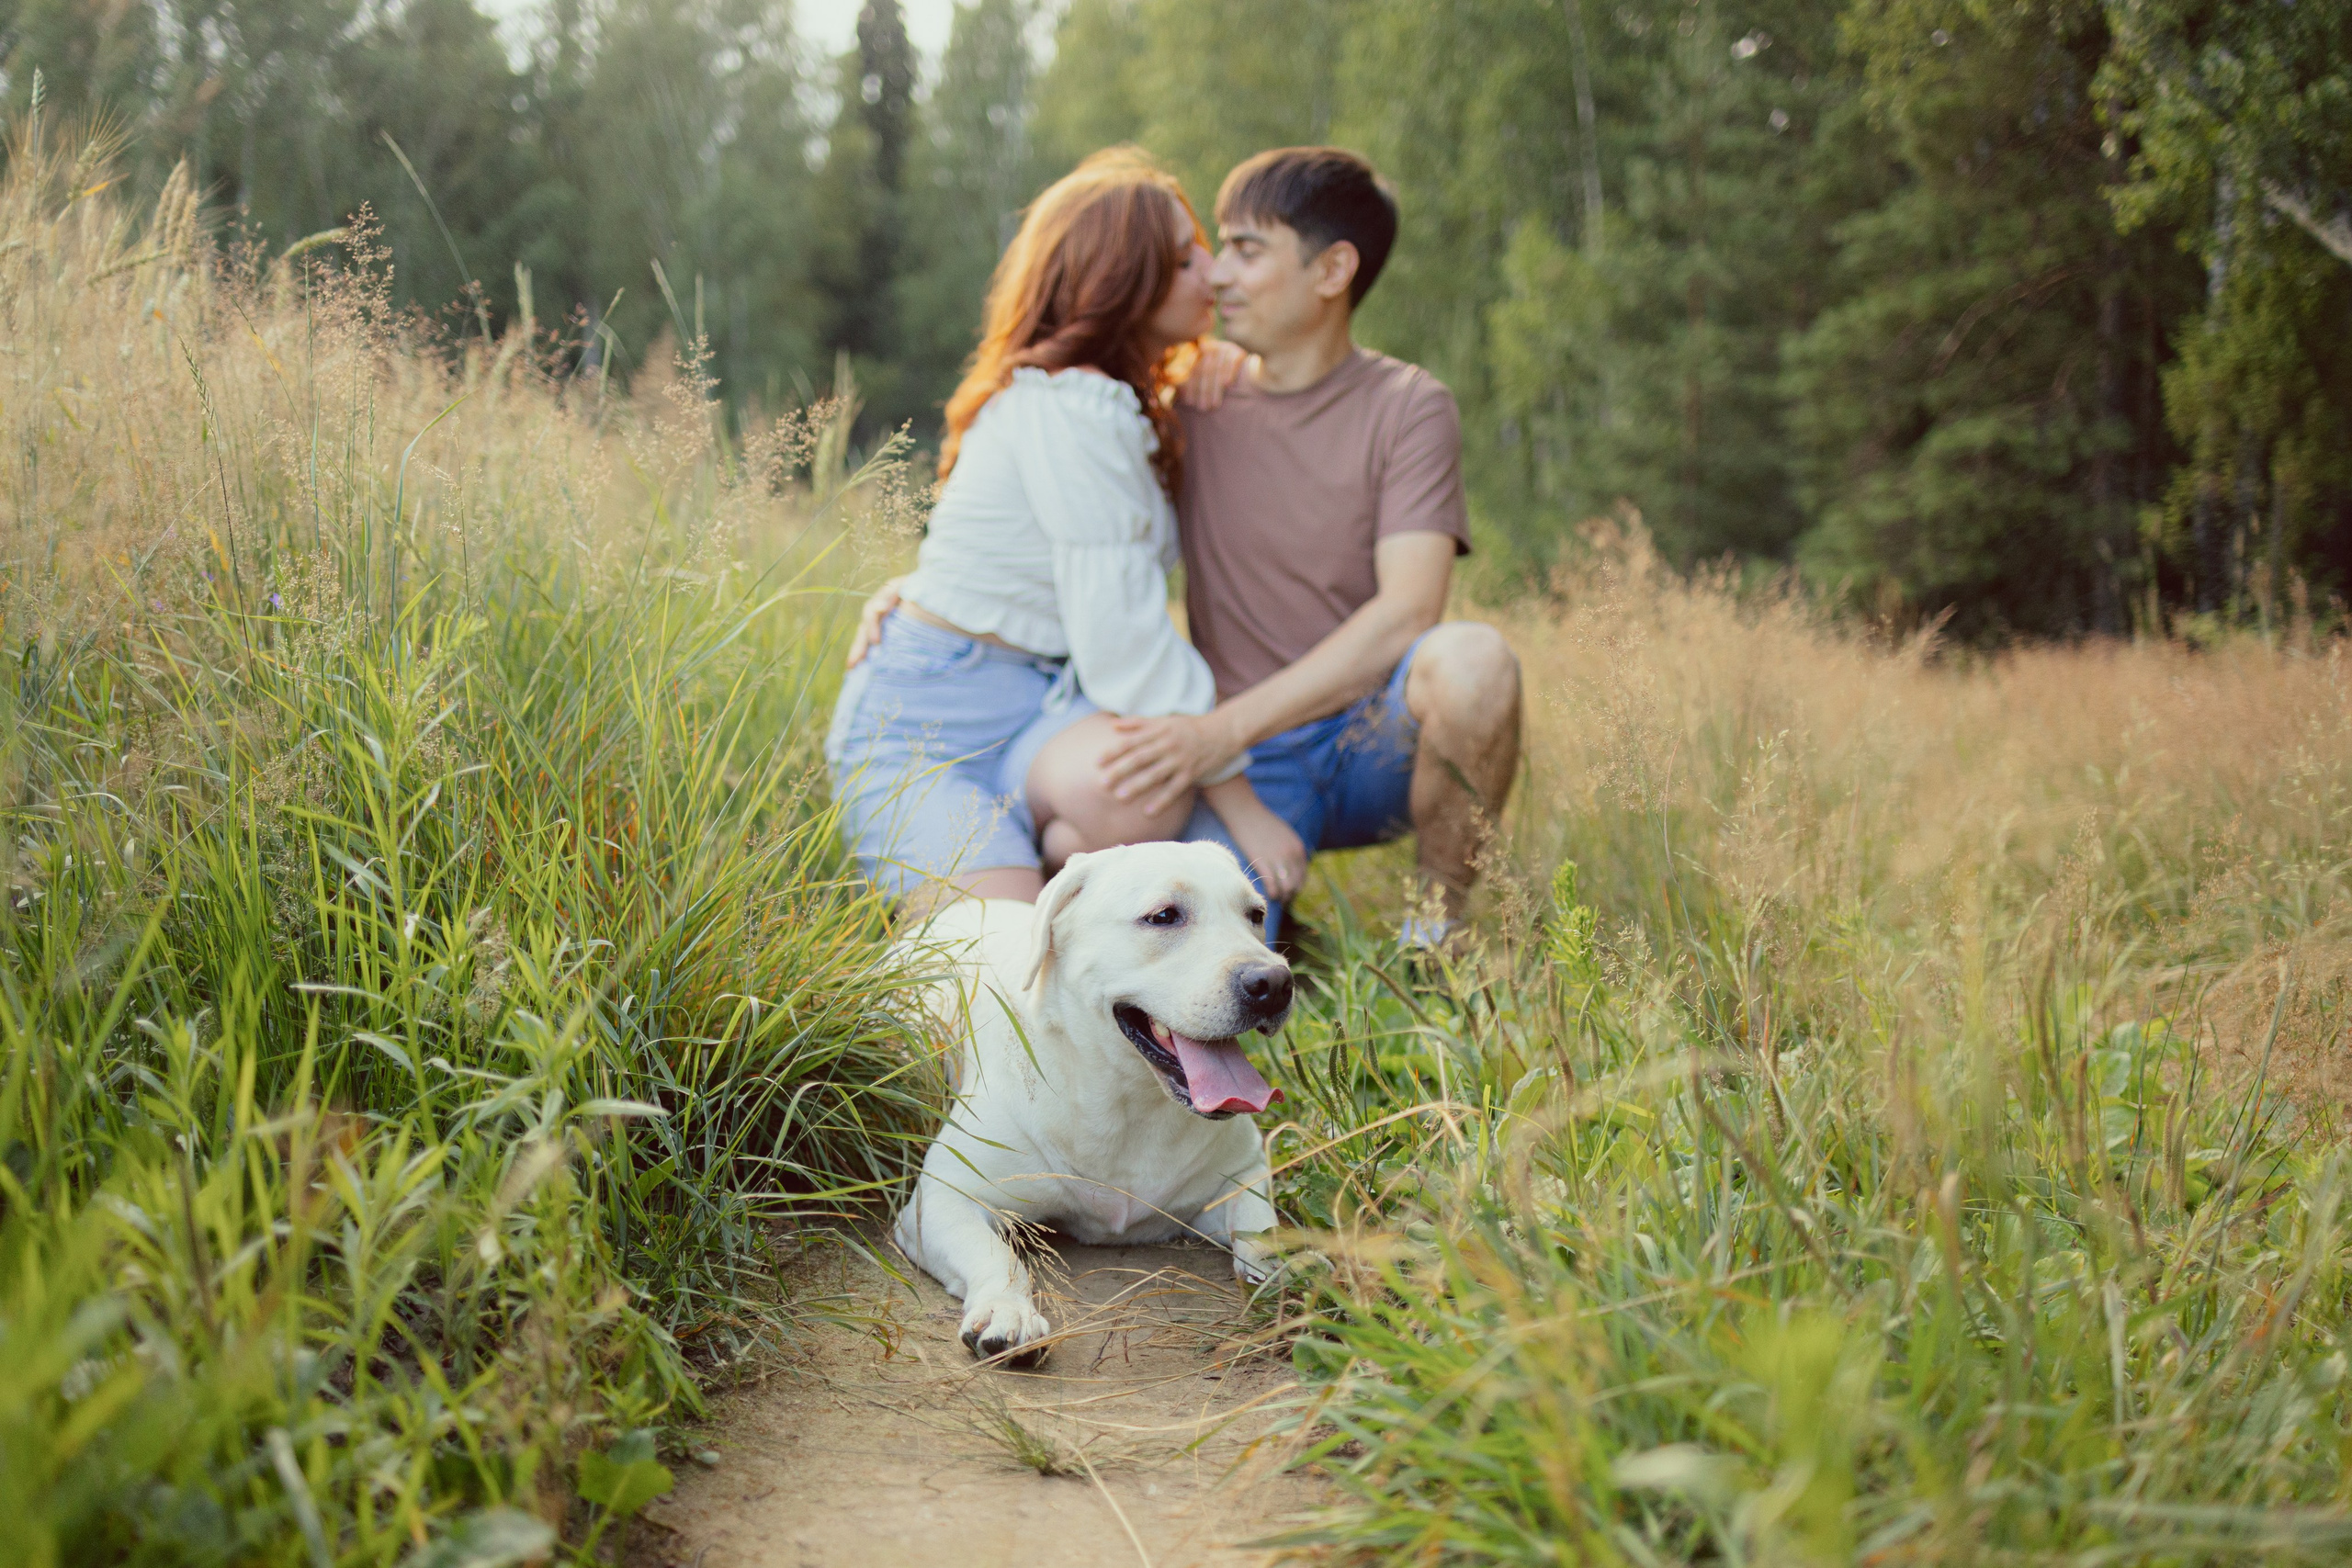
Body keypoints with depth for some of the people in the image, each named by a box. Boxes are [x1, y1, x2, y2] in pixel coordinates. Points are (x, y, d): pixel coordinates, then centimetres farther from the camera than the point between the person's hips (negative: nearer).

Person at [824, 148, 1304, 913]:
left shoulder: (1124, 405, 15)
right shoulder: (1071, 411, -17)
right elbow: (1122, 641, -22)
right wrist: (1245, 808, -18)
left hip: (1037, 704, 8)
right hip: (926, 717, -8)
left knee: (1151, 791, -29)